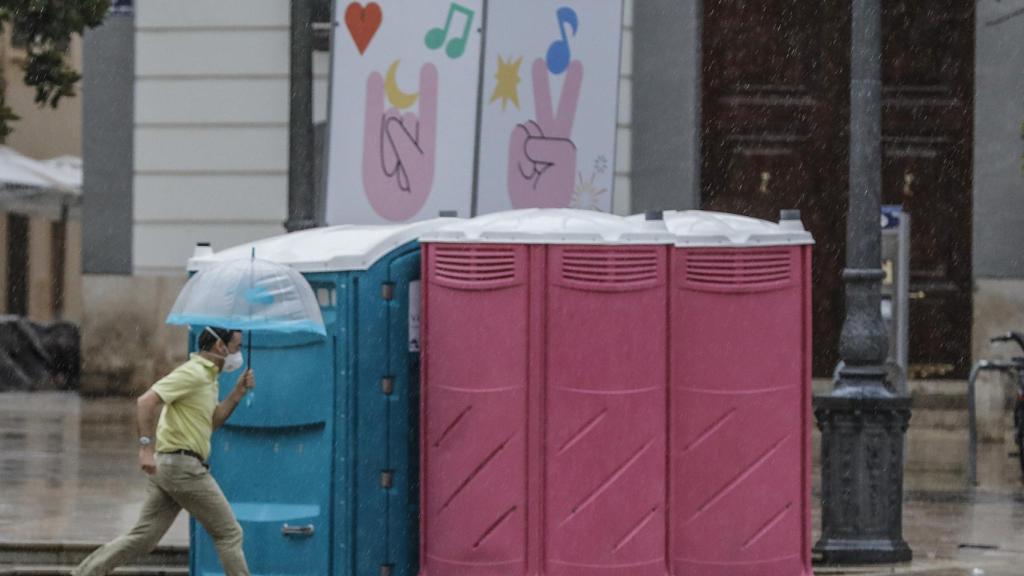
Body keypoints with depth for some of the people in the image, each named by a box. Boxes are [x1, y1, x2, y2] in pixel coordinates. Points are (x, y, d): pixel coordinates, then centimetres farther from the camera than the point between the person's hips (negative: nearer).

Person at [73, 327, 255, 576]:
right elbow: (147, 401, -23)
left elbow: (212, 422, 22)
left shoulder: (207, 376, 18)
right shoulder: (193, 373, -13)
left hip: (167, 469, 10)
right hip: (184, 465, -10)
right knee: (229, 534, -1)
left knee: (143, 537, 6)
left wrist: (238, 393, 11)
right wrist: (146, 446, -29)